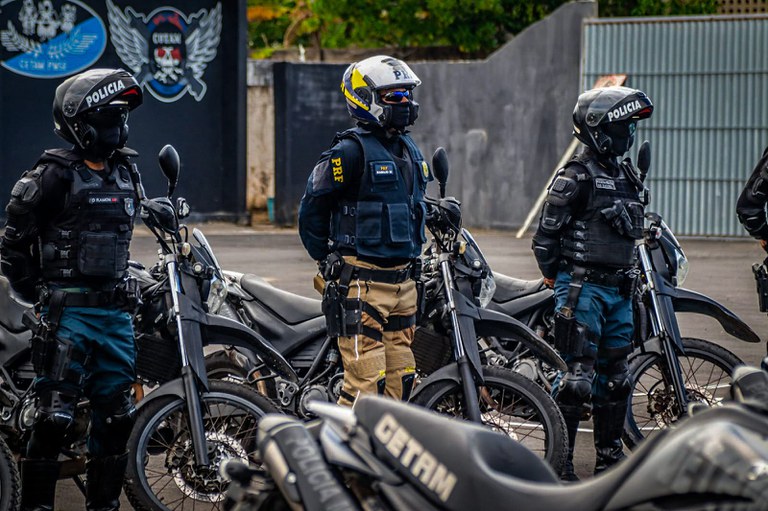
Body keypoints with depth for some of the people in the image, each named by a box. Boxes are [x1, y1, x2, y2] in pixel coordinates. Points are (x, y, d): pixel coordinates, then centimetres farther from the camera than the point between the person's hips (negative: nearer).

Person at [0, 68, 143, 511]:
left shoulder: (124, 175, 13)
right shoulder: (54, 176, -10)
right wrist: (38, 294, -3)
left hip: (116, 312, 7)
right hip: (69, 312, -7)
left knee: (117, 415, 8)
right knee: (55, 418, -10)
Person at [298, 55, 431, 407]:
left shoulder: (408, 150, 16)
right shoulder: (350, 151, -11)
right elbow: (312, 209, -9)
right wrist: (331, 263, -3)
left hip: (403, 282, 8)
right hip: (362, 283, -8)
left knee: (400, 379, 10)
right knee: (367, 381, -12)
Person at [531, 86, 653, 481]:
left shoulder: (627, 176, 15)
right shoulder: (577, 176, -11)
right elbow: (546, 233, -10)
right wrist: (555, 277, -2)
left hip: (619, 288, 8)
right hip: (582, 288, -8)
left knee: (615, 375, 12)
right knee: (578, 375, -10)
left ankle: (610, 458, 21)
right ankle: (560, 462, -5)